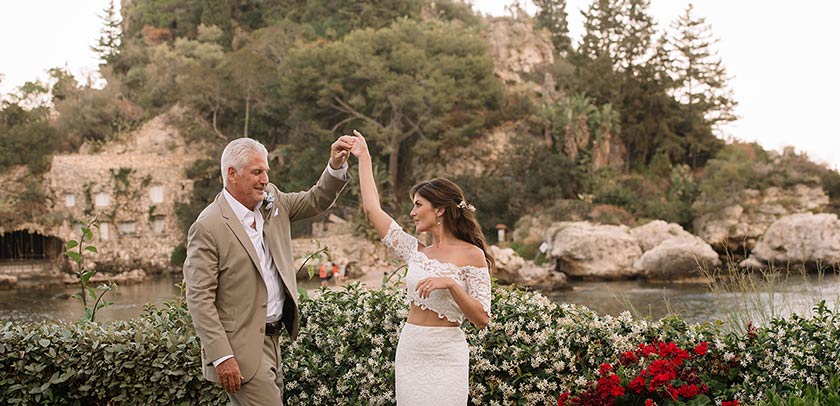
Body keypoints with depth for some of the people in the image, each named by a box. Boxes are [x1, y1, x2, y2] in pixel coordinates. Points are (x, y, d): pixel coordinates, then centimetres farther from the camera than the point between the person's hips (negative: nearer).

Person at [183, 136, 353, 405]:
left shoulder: (272, 201, 7)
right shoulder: (208, 227, -15)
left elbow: (316, 201, 16)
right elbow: (199, 299, -16)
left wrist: (337, 166, -4)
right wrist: (222, 357, -21)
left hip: (272, 339, 8)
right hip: (241, 347, -8)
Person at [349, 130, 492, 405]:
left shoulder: (471, 255, -6)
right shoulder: (416, 251, 10)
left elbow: (482, 319, -10)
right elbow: (372, 209, 11)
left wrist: (450, 284, -23)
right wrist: (363, 158, 16)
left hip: (445, 354, -5)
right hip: (409, 350, 5)